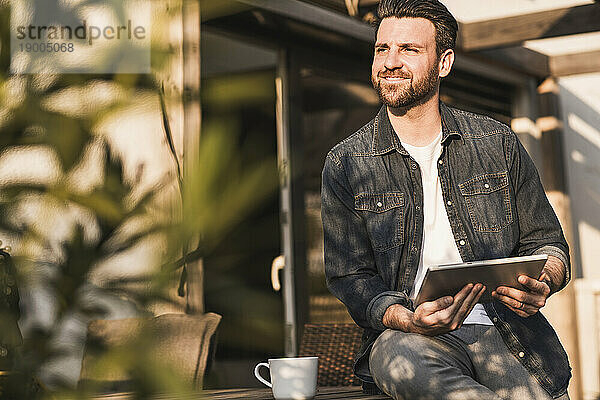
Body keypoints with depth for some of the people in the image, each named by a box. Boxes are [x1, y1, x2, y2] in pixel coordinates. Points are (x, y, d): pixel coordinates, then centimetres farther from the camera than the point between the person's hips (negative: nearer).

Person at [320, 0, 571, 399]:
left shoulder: (498, 143, 10)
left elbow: (546, 243, 15)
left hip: (502, 326, 1)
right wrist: (409, 320, -20)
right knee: (399, 354, -36)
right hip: (407, 334, 0)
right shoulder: (344, 164, 5)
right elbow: (350, 276, 1)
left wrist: (541, 284, -10)